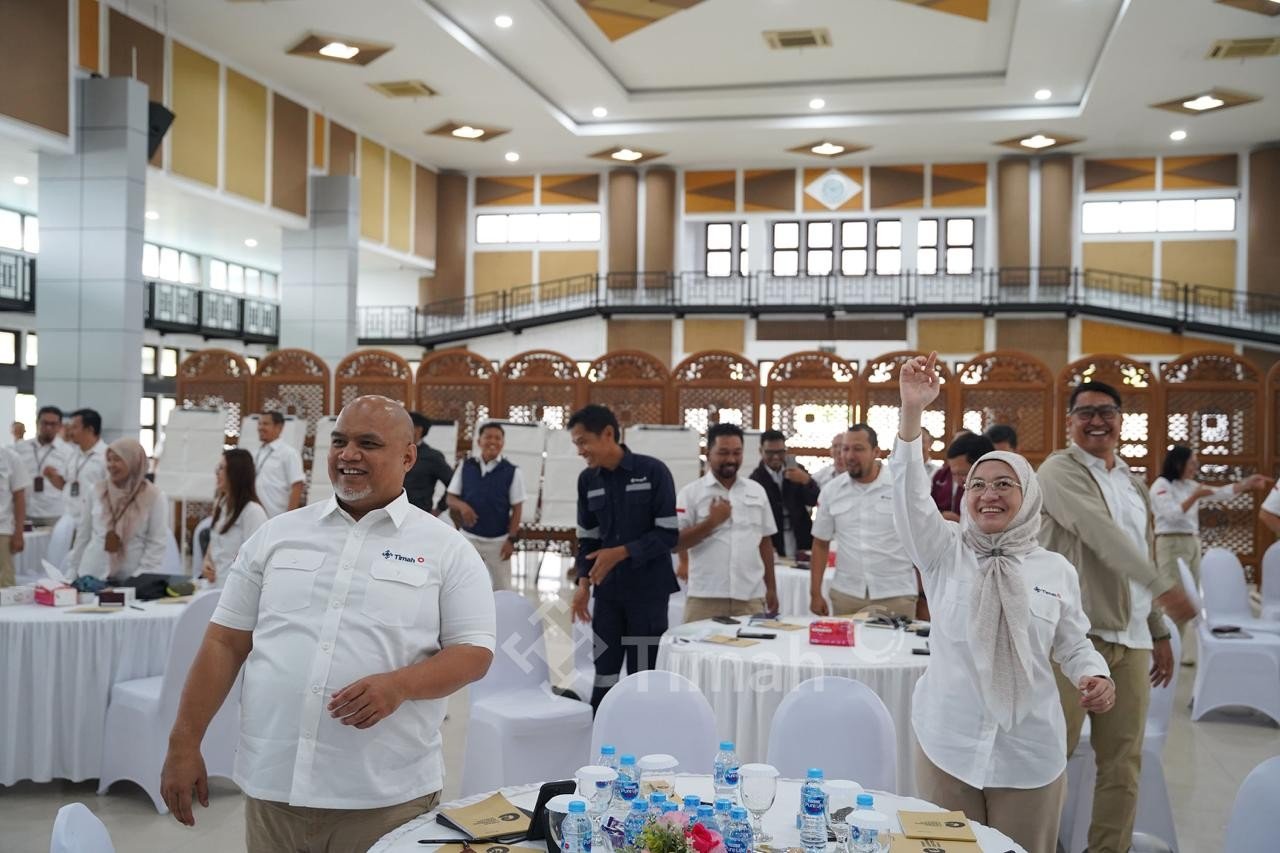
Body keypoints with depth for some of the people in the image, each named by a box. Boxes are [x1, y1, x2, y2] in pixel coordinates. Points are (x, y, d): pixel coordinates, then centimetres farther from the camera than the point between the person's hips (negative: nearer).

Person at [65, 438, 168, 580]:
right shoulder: (97, 491, 6)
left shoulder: (154, 497, -5)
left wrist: (139, 580, -15)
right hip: (92, 575, 3)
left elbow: (157, 544, -7)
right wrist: (72, 571, 10)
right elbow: (83, 535, 13)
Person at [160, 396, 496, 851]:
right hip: (272, 785, 3)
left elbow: (474, 653, -4)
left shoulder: (448, 549, 0)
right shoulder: (276, 534, 8)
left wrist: (399, 685, -20)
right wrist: (184, 746, 5)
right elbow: (225, 644, 9)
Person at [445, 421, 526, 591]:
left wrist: (512, 539, -9)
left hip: (498, 540, -2)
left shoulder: (512, 472, -5)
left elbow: (516, 508, -3)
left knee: (502, 588, 6)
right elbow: (450, 498, 5)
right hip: (468, 537, 2)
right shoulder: (466, 467, 1)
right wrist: (462, 506, -18)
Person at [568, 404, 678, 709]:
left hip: (648, 589, -4)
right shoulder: (587, 480, 6)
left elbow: (668, 534, -11)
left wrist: (621, 553, -19)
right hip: (608, 590, 4)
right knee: (604, 672, 4)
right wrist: (584, 581, -1)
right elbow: (588, 538, 12)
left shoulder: (653, 471, -9)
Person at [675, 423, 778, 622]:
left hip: (751, 597, 3)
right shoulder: (691, 493, 0)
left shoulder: (757, 491, 12)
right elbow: (675, 542, -6)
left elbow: (765, 542, 16)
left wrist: (771, 588, 14)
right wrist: (711, 522, -14)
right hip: (705, 598, -3)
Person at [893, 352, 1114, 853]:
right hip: (947, 741, 0)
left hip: (1029, 749, 0)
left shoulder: (1055, 569, 4)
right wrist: (912, 412, -28)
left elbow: (1073, 644, 12)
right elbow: (910, 495, -15)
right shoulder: (944, 553, 0)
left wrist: (1094, 677, -11)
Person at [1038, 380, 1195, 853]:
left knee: (1123, 760, 7)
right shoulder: (1060, 469, -5)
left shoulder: (1135, 485, 18)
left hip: (1130, 638, 7)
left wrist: (1159, 634, 18)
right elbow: (1100, 533, -19)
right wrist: (1163, 584, -27)